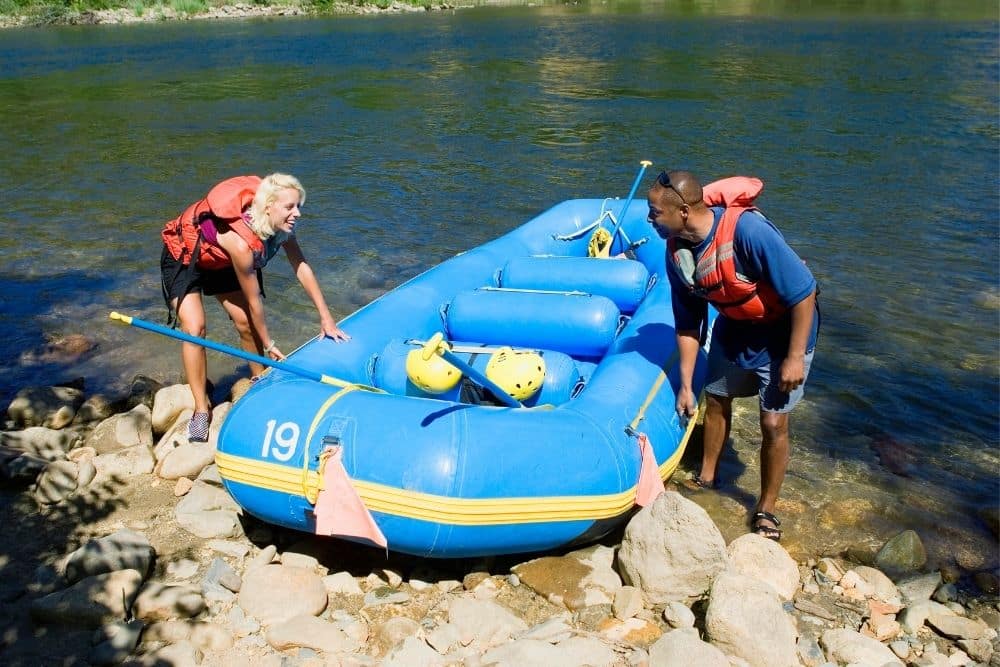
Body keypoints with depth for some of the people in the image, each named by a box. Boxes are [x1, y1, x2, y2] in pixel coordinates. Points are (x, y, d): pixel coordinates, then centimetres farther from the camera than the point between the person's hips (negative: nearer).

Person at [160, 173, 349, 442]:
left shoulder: (280, 225, -21)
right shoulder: (241, 242, -40)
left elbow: (301, 267, -11)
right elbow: (254, 301, -28)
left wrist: (326, 317, -10)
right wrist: (269, 344, -15)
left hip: (220, 261, 7)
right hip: (183, 260, -7)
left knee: (246, 323, 1)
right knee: (194, 328, -19)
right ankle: (202, 410, -9)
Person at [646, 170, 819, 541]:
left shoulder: (747, 230, -37)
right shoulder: (677, 251, -15)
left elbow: (803, 293, -29)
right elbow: (688, 324, -3)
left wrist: (794, 358, -25)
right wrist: (685, 386, -1)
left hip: (784, 330, -6)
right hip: (734, 326, 6)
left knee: (773, 423, -4)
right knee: (715, 399, 17)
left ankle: (766, 510, 16)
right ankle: (707, 476, 41)